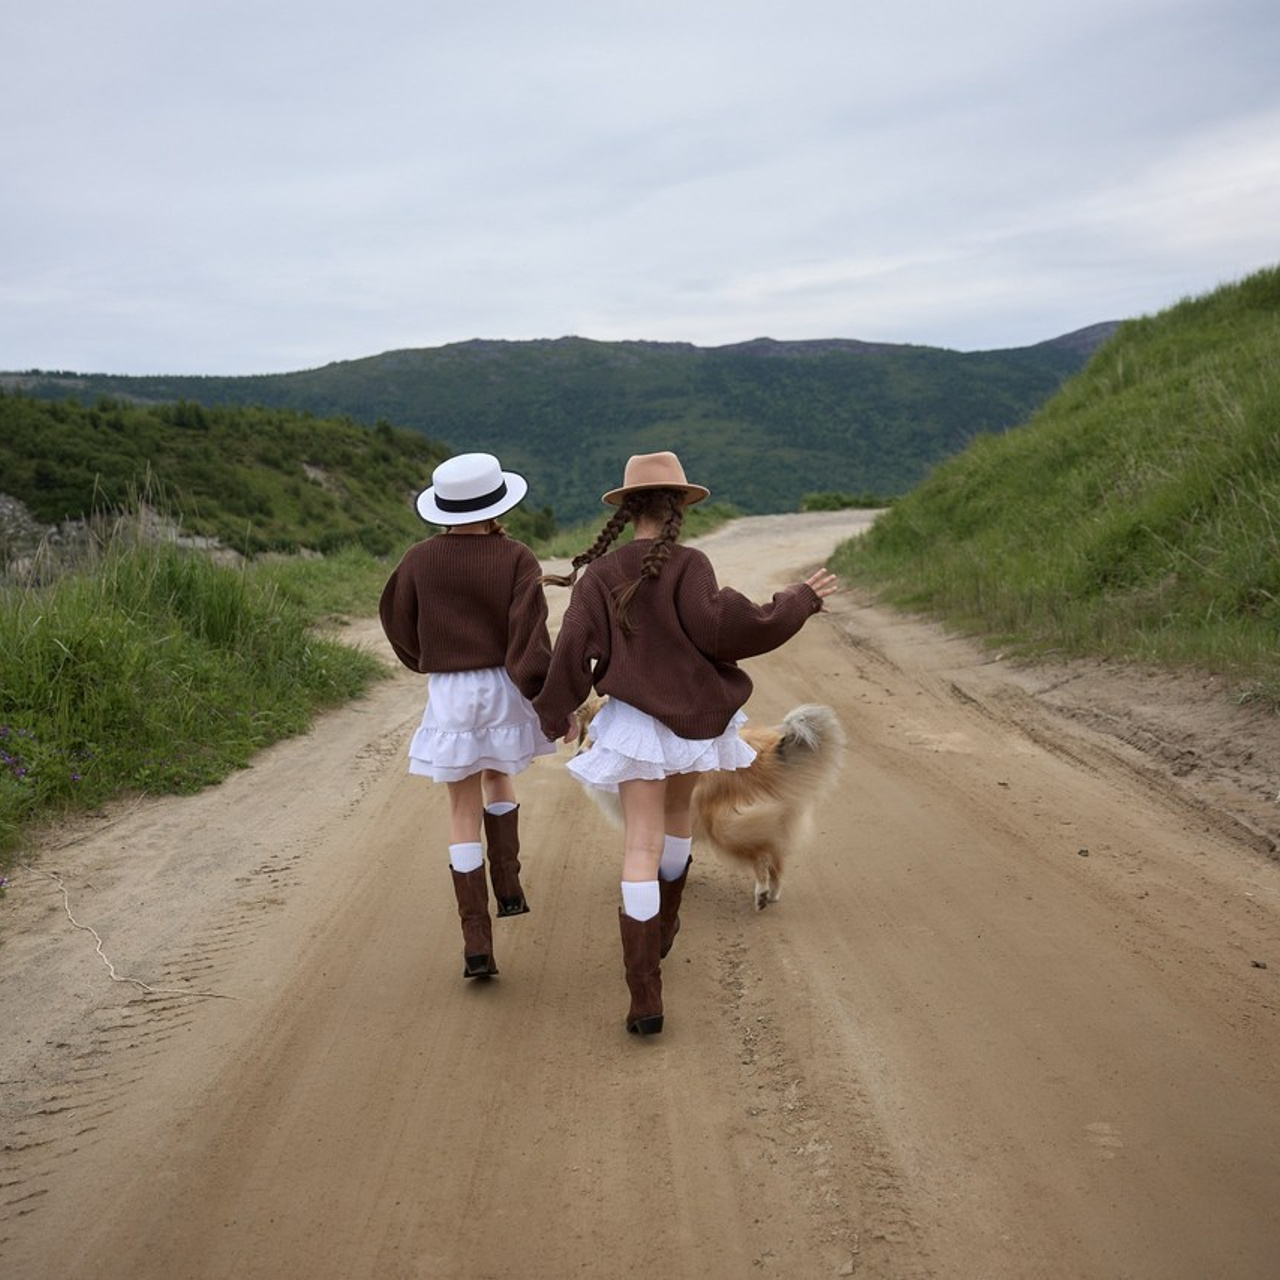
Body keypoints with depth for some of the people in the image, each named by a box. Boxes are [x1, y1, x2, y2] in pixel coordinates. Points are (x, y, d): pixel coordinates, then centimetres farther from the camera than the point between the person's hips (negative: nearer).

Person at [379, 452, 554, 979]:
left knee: (465, 813, 5)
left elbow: (398, 619, 10)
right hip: (505, 688, 0)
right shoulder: (515, 558, -9)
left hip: (449, 695, 0)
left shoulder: (420, 560, -4)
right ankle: (508, 888, 27)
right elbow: (530, 634, -17)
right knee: (498, 778, 29)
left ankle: (477, 943, -1)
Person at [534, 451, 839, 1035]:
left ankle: (645, 1000, -11)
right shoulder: (687, 566, -13)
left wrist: (558, 712, 10)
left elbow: (573, 650, -7)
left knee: (641, 852, -3)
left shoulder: (601, 574, -5)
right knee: (677, 811, 29)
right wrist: (799, 600, -11)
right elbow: (726, 628, -23)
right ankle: (662, 927, 49)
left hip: (635, 723, 0)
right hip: (694, 720, 0)